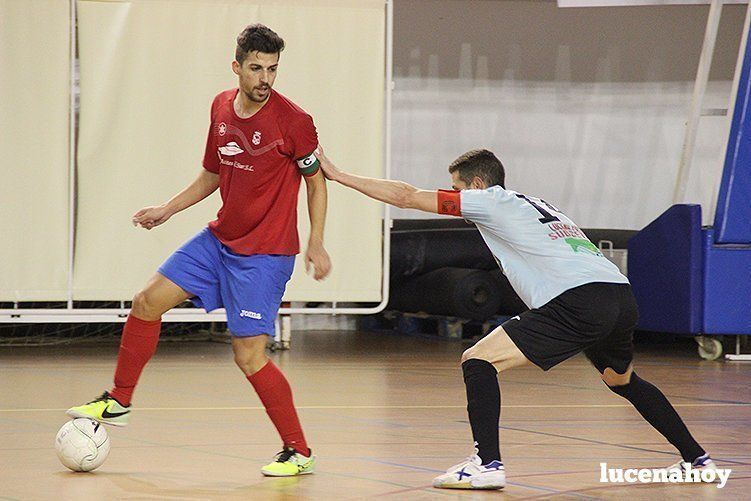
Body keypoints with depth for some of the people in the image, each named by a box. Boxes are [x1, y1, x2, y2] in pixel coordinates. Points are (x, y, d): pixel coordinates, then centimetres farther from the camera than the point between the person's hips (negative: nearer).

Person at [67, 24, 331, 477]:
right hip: (220, 238, 7)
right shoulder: (222, 108, 4)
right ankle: (118, 401, 23)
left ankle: (299, 453, 2)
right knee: (148, 301, 4)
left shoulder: (293, 121, -16)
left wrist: (316, 244, -14)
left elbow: (316, 182, -6)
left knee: (249, 356, -11)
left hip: (265, 253, -7)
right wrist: (167, 210, 15)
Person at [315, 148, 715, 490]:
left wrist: (338, 175, 14)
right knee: (622, 380, 34)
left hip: (580, 302, -9)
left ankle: (488, 463, -15)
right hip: (622, 299, 9)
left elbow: (406, 196, 8)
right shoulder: (537, 205, 31)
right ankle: (696, 459, 38)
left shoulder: (491, 201, 8)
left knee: (478, 361, -6)